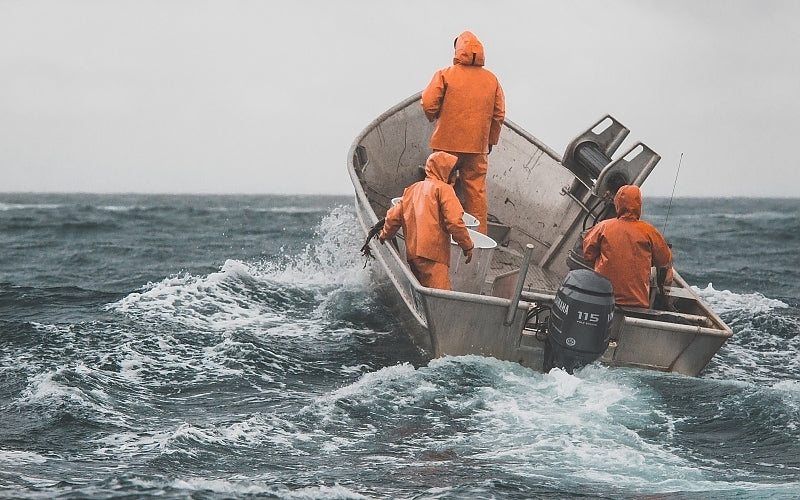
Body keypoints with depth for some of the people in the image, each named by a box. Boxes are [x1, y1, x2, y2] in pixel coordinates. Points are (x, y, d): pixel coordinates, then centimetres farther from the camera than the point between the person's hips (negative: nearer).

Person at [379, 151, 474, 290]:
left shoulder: (411, 189, 22)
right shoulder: (443, 189, 1)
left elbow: (394, 216, 23)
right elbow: (454, 221, -9)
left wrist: (385, 235, 41)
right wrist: (467, 246, -1)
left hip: (412, 252, 8)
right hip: (433, 252, -8)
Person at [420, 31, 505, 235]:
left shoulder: (445, 75, -8)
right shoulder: (491, 79, 3)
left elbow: (428, 103, -13)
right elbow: (499, 113, 5)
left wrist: (434, 117, 9)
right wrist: (491, 140, 16)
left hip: (447, 143, -2)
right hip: (478, 146, 3)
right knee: (476, 190, 7)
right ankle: (479, 232, 9)